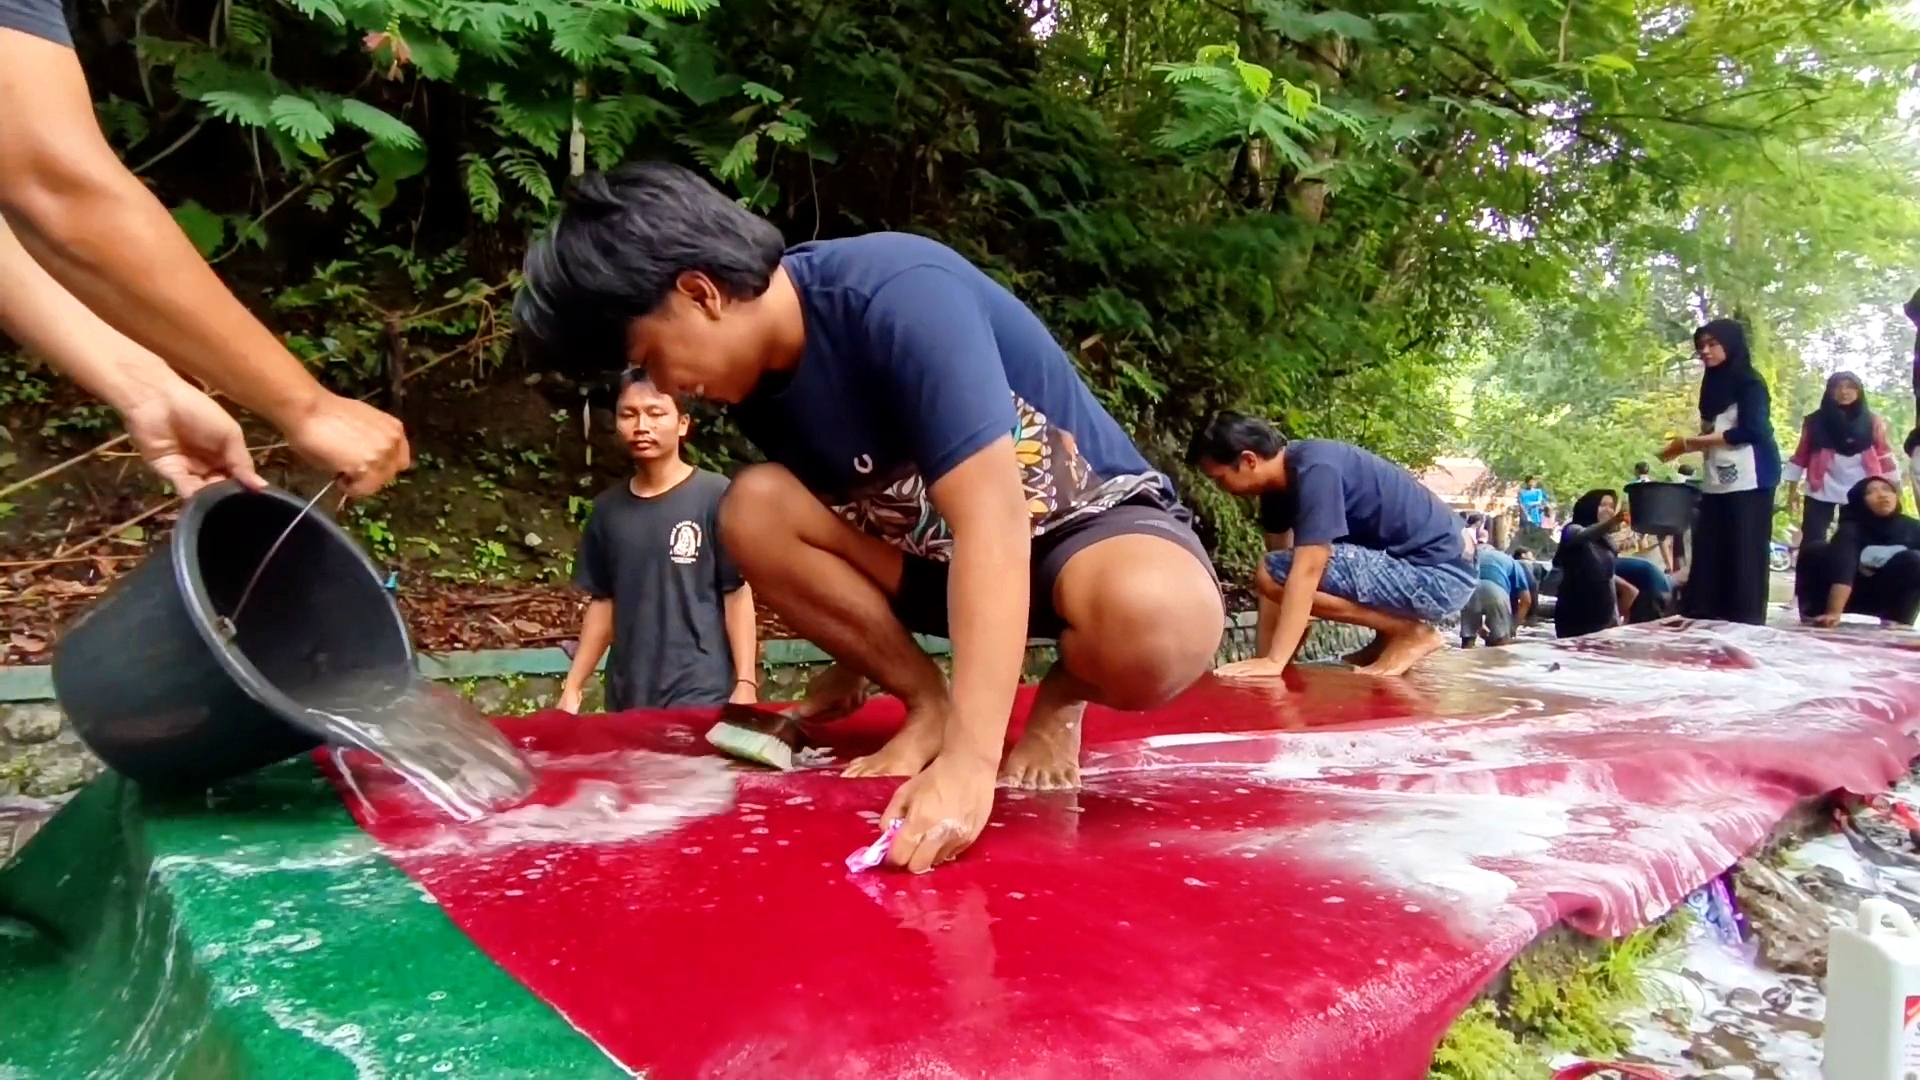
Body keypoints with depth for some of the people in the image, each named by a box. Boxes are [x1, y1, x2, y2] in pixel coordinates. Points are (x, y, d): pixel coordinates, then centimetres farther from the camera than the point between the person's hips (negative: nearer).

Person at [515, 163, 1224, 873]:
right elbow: (816, 521, 8)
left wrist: (969, 761, -45)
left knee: (1160, 626, -40)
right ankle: (926, 702, -2)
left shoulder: (897, 294, -29)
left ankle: (1060, 699, -5)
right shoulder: (758, 374, -6)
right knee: (754, 509, -17)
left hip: (1091, 516, -6)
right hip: (934, 545, 6)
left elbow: (992, 517, -39)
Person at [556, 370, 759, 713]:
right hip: (627, 699, 5)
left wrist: (746, 683, -10)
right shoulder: (608, 507, 9)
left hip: (702, 695, -4)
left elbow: (738, 593, -6)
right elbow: (603, 601, 14)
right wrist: (573, 687, 11)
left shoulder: (716, 496, -7)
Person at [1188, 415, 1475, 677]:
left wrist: (1274, 662, -32)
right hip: (1401, 560, 10)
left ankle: (1411, 633, -7)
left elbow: (1307, 571, -29)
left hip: (1438, 573, -10)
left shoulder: (1314, 470, -22)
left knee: (1275, 573, -20)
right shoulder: (1280, 480, 5)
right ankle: (1390, 636, 13)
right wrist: (1261, 658, 4)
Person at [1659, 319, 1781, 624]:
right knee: (1708, 558, 1)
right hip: (1716, 485, 7)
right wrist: (1684, 447, -1)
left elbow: (1749, 431, -15)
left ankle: (1745, 626, -5)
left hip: (1748, 483, -7)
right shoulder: (1714, 385, 18)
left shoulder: (1749, 382, -3)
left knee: (1744, 558, -7)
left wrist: (1689, 443, -13)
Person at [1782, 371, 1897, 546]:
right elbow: (1801, 455, 5)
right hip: (1822, 492, -1)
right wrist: (1793, 489, 3)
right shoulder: (1815, 422, 2)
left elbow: (1884, 458, 6)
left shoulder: (1872, 423, 4)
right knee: (1812, 541, -4)